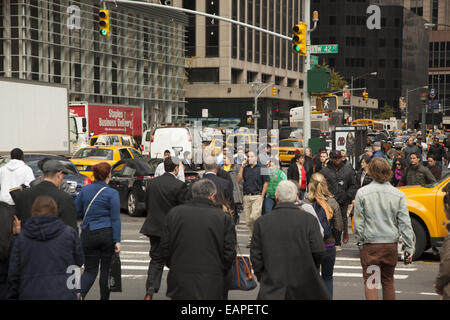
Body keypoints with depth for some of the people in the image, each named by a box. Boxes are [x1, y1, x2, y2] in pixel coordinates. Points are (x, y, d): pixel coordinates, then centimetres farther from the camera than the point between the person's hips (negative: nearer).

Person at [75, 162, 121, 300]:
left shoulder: (85, 190, 3)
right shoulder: (112, 193, -8)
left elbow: (77, 213, 9)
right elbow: (115, 219, -10)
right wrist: (117, 241, -9)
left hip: (88, 234, 3)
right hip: (107, 234, -3)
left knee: (90, 270, 7)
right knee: (106, 269, 10)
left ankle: (80, 294, -17)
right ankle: (104, 297, 17)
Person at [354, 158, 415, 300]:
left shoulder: (362, 193, -7)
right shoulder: (398, 194, -2)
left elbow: (358, 222, -4)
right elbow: (405, 223, -2)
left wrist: (360, 241, 8)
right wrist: (409, 247, 2)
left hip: (370, 245, -2)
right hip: (391, 245, 3)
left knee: (370, 281, 1)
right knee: (388, 281, 16)